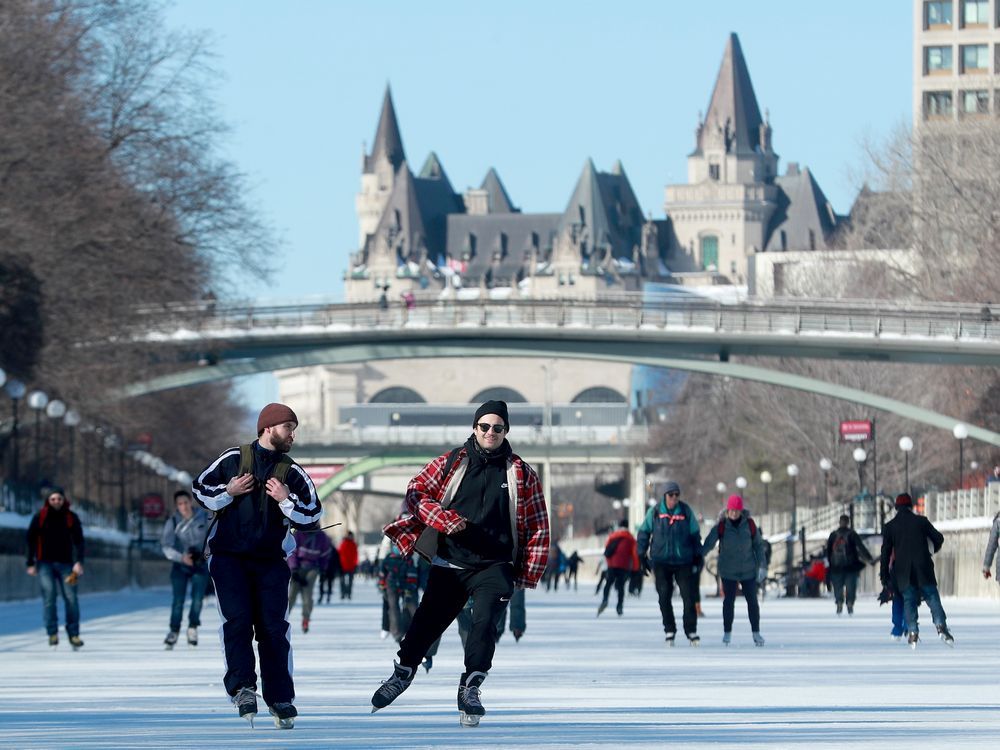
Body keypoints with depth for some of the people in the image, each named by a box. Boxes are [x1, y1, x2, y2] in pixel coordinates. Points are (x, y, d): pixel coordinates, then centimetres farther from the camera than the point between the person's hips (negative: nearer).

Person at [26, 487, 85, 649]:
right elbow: (30, 540, 4)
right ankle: (52, 633, -9)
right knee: (49, 594, -15)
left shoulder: (72, 518, 3)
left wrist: (78, 562, -16)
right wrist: (31, 564, -1)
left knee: (71, 597, -7)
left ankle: (73, 634, 2)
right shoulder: (39, 517, 1)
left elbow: (78, 541, -2)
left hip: (65, 563, 1)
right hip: (45, 563, -1)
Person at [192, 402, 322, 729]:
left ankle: (280, 699, 2)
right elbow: (200, 489, 9)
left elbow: (312, 518, 3)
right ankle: (242, 686, -15)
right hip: (228, 556, -2)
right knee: (237, 620, -16)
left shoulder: (292, 473, 6)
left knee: (273, 628, -3)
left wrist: (286, 500, -11)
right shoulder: (232, 459, 2)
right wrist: (229, 492, -7)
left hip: (270, 561, 2)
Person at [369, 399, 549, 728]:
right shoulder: (451, 463, 5)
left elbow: (537, 526, 6)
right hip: (449, 563, 1)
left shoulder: (522, 475, 4)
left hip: (494, 567, -1)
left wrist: (527, 574, 0)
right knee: (427, 621, 5)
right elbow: (416, 491, 4)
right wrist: (442, 519, -13)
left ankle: (470, 688, -13)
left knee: (484, 621, -21)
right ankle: (402, 673, 28)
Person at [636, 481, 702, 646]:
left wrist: (697, 555, 6)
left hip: (683, 561, 0)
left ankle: (691, 631, 4)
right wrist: (642, 556, 4)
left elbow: (695, 534, 9)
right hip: (661, 562, 0)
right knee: (664, 597, 1)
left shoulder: (686, 511, 0)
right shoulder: (655, 512, 0)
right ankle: (669, 631, 11)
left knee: (689, 596, -4)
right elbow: (644, 532, 7)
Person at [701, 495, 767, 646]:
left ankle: (756, 632, 14)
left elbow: (758, 545, 4)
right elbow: (708, 544, -10)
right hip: (728, 571, -1)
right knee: (728, 601, -1)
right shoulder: (721, 526, -9)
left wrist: (762, 566, 3)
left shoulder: (749, 524, -4)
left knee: (752, 600, 3)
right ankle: (727, 632, 11)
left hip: (748, 570, 1)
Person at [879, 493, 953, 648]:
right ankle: (941, 625, -16)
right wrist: (935, 549, 31)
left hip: (903, 571, 0)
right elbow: (938, 538, 8)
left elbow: (886, 552, 4)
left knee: (909, 601, 6)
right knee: (932, 597, 2)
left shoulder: (889, 526, 4)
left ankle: (913, 632, -7)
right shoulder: (921, 521, 4)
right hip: (924, 568, 0)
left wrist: (884, 574, 9)